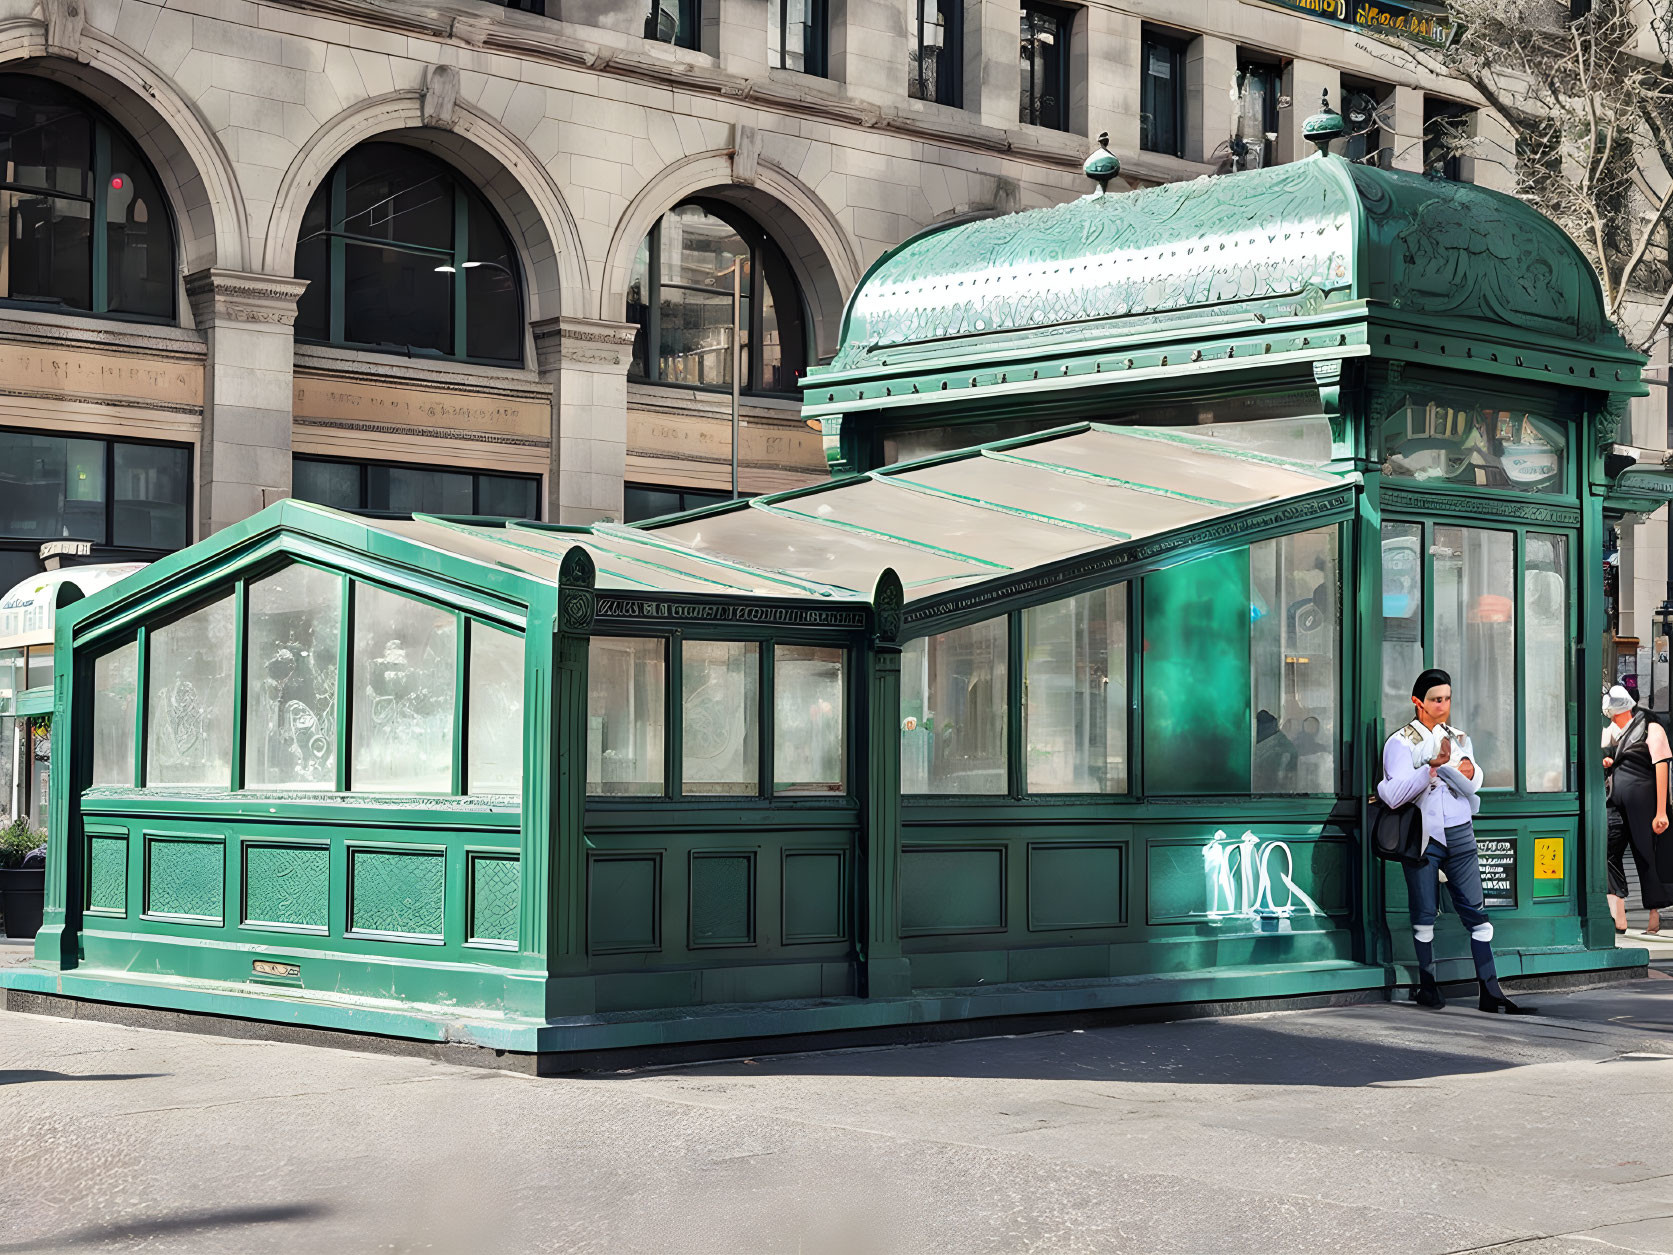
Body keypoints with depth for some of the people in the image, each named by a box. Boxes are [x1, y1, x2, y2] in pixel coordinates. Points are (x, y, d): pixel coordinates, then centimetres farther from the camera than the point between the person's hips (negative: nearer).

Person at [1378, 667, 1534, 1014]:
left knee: (1476, 911, -1)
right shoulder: (1401, 742, -2)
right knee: (1424, 916, 2)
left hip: (1460, 835, 4)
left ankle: (1490, 992, -1)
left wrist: (1470, 771, 3)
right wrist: (1432, 766, -23)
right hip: (1422, 837, -4)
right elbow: (1395, 795, -16)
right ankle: (1426, 986, 17)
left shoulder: (1460, 739, 16)